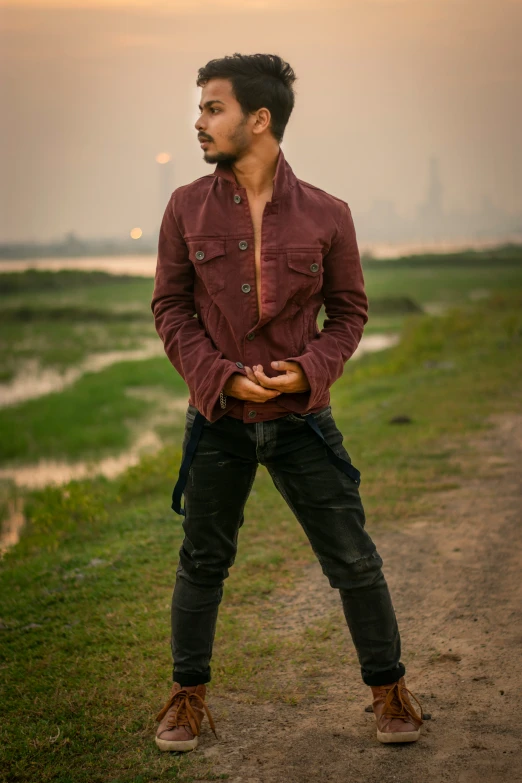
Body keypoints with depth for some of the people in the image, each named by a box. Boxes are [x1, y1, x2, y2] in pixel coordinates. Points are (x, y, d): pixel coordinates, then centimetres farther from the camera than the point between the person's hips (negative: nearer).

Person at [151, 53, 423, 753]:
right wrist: (221, 375, -12)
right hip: (218, 417, 1)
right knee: (202, 562, 12)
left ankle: (389, 691, 23)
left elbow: (350, 310, 3)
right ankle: (188, 696, 30)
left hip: (301, 415, -1)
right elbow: (170, 305, 1)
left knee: (353, 559, 4)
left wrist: (309, 370, -14)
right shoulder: (187, 208, -2)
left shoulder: (327, 215, -5)